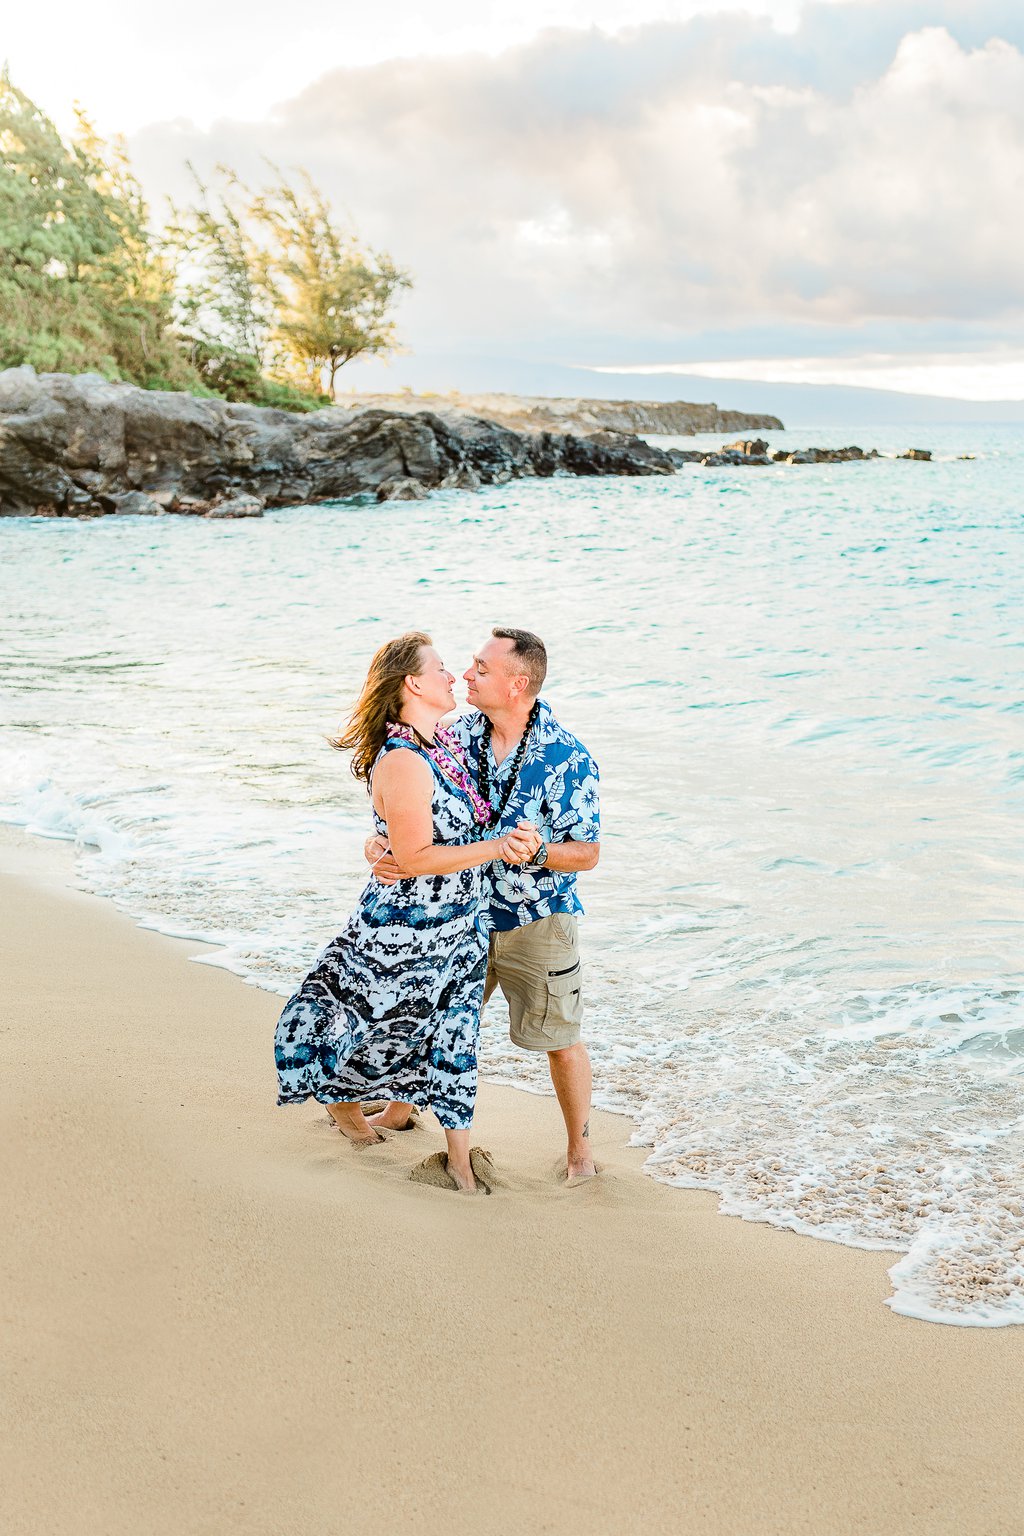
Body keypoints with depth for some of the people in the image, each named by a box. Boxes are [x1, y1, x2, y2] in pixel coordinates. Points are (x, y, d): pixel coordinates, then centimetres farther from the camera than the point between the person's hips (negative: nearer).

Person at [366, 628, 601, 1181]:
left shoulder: (567, 758, -20)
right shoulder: (458, 735, -7)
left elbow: (587, 853, -14)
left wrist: (538, 852, -34)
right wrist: (379, 844, -24)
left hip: (538, 921, -4)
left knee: (559, 1039, 7)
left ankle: (579, 1147, 27)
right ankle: (400, 1109, 43)